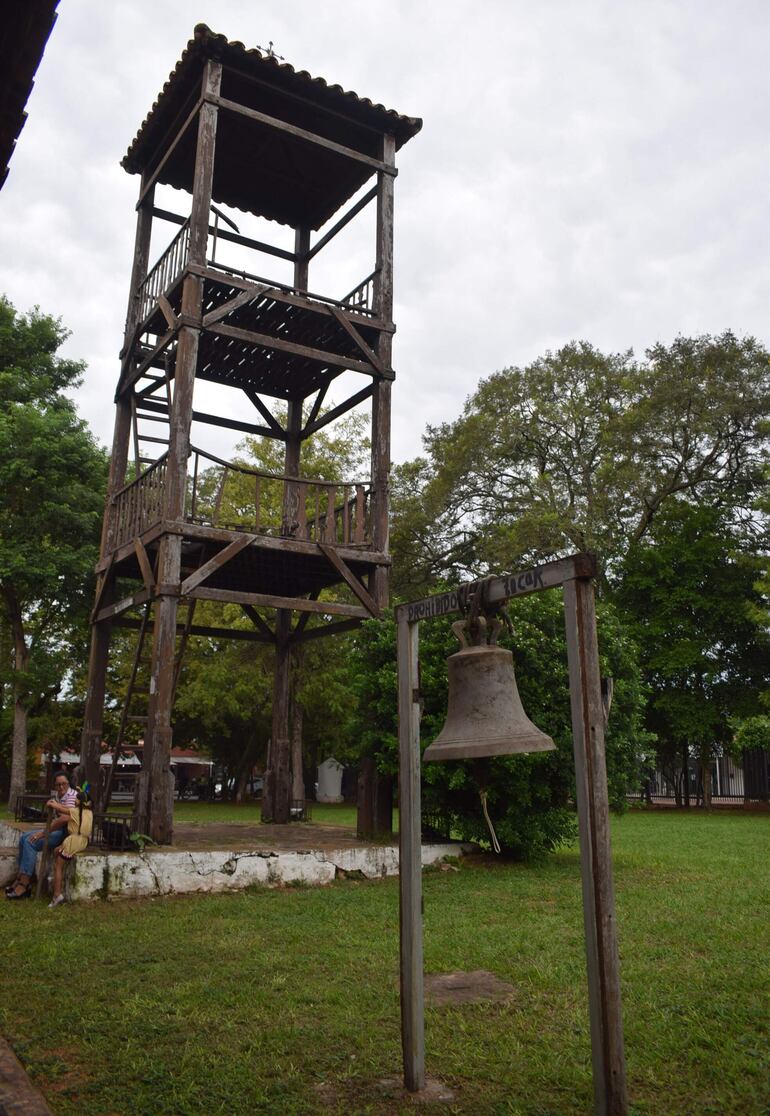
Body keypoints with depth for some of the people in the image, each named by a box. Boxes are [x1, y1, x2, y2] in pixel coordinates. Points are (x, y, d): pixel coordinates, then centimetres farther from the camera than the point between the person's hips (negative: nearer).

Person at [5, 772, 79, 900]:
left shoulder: (71, 796, -18)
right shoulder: (59, 795, 12)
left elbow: (65, 819, -30)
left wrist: (44, 833, -25)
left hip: (66, 833, -10)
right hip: (57, 829, 10)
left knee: (31, 842, -20)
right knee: (24, 837, 5)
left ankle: (23, 886, -16)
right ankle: (20, 878, 7)